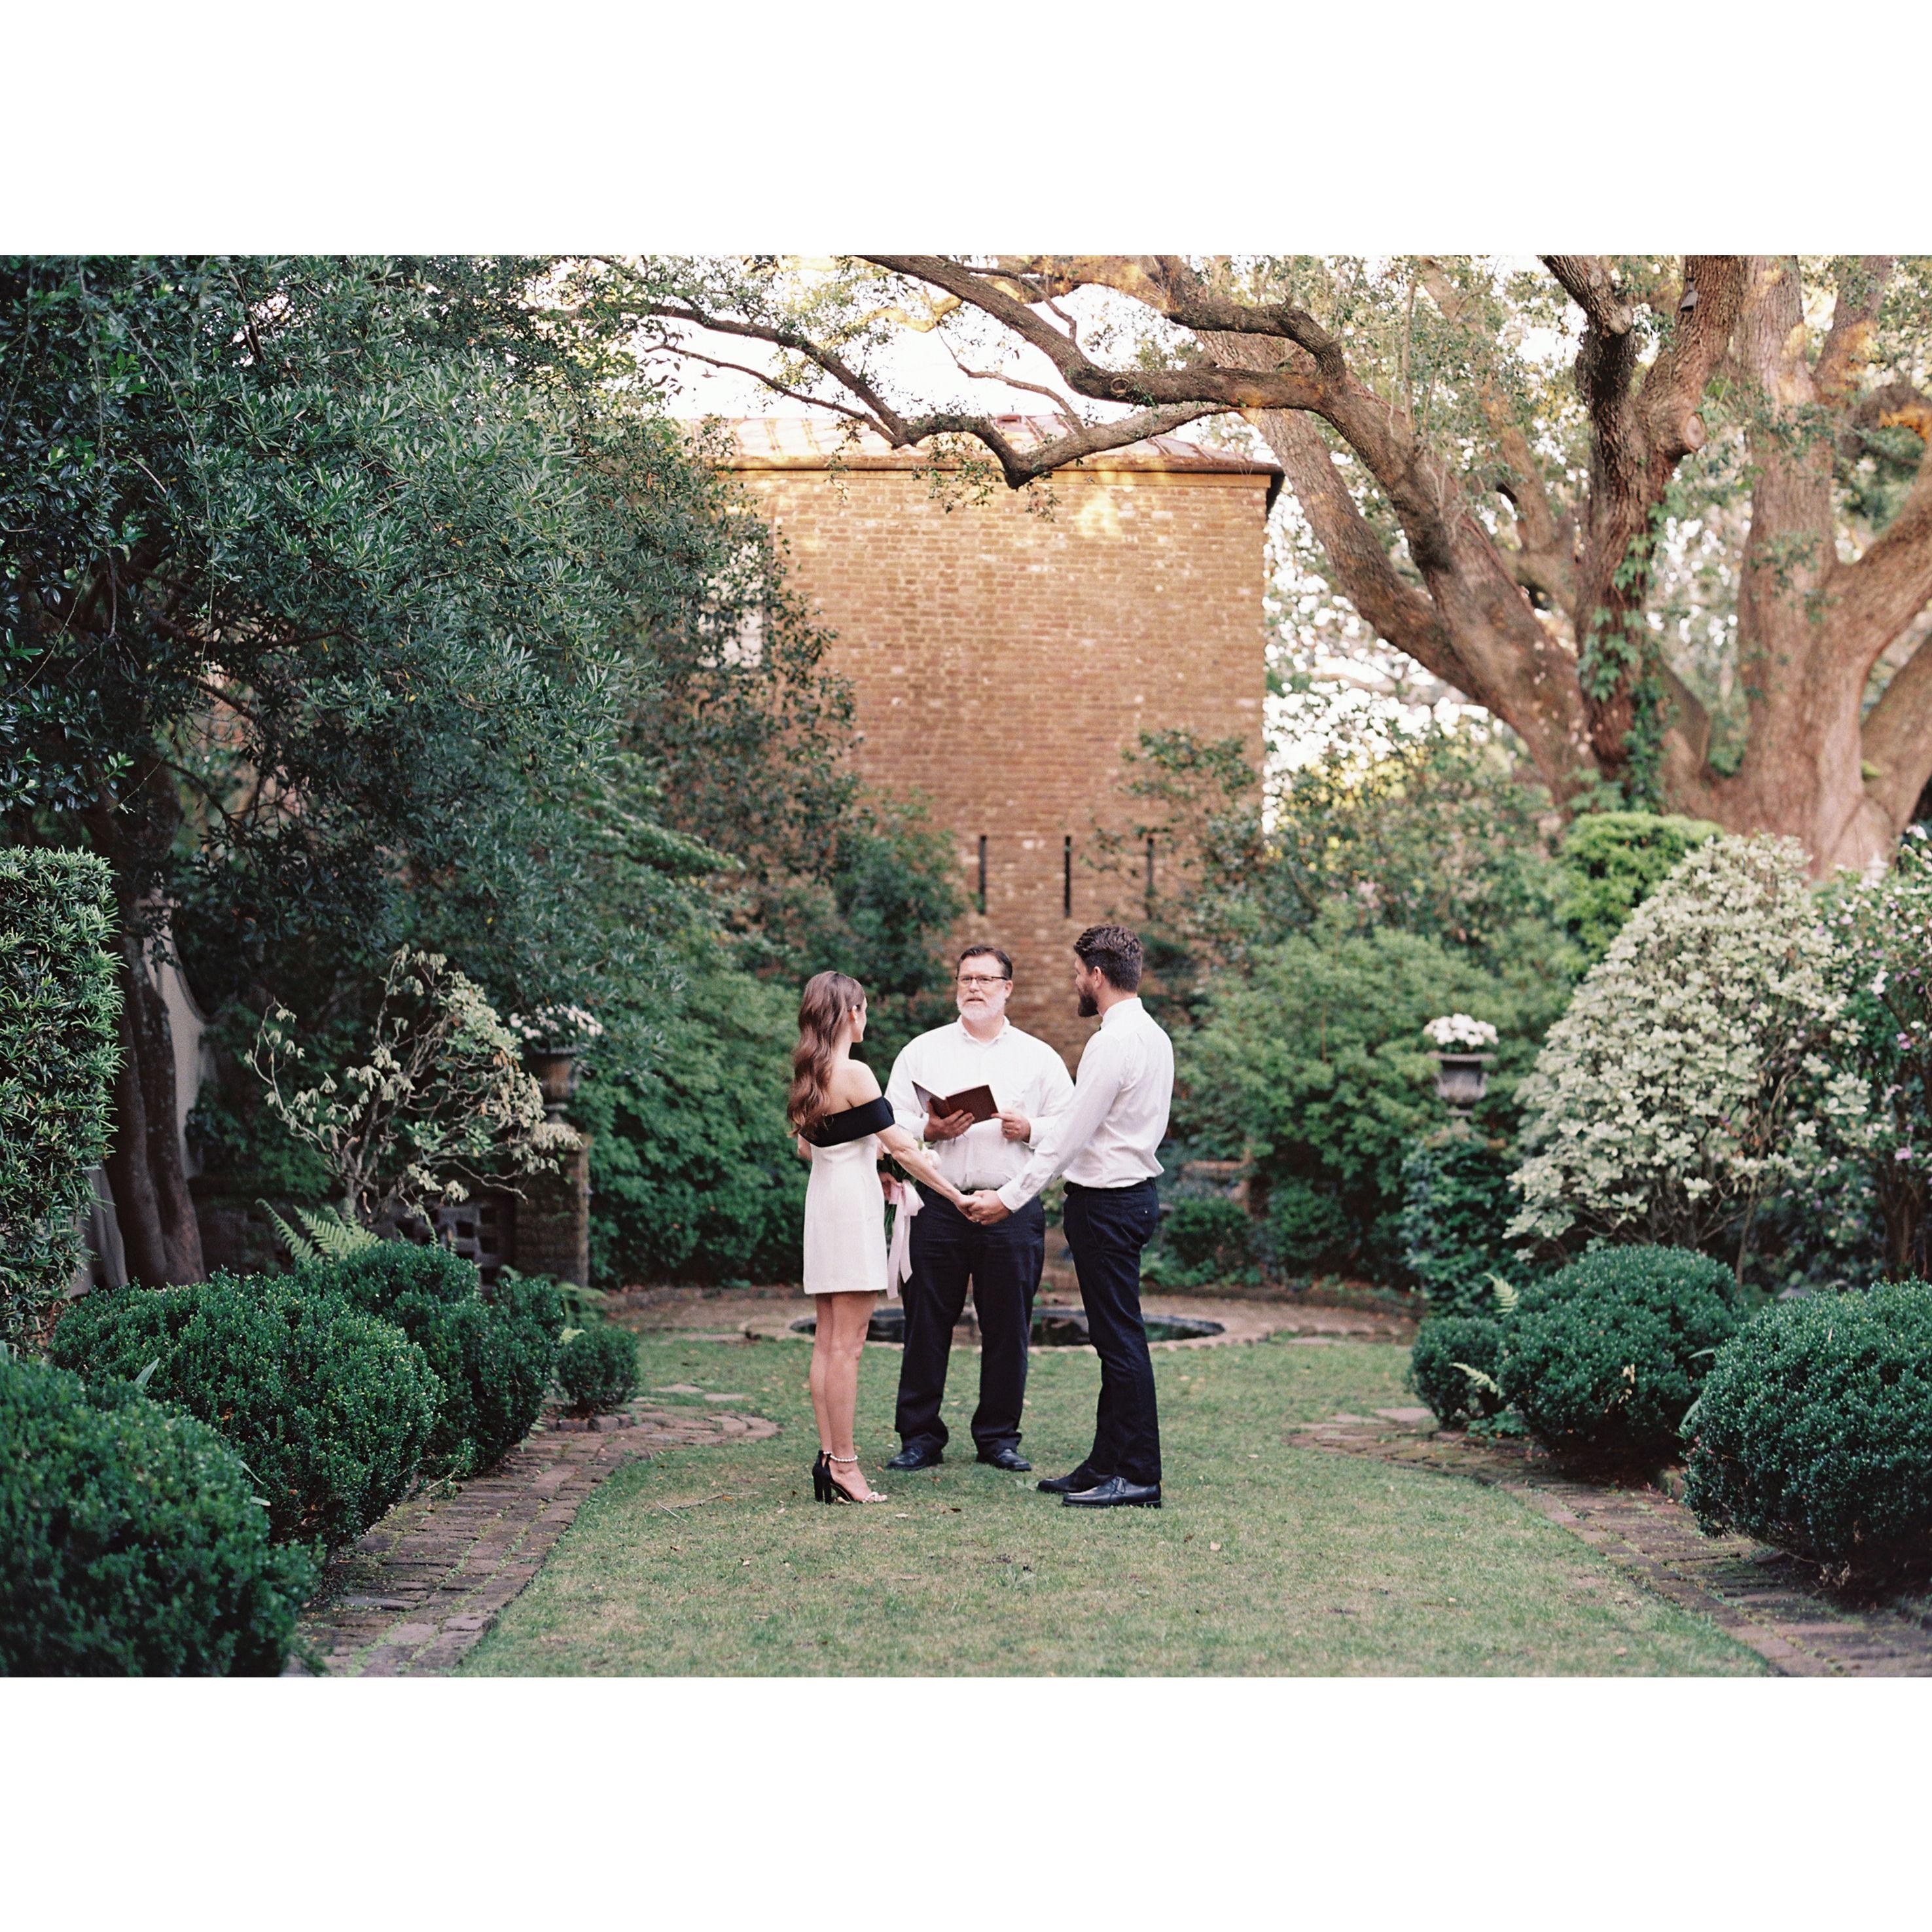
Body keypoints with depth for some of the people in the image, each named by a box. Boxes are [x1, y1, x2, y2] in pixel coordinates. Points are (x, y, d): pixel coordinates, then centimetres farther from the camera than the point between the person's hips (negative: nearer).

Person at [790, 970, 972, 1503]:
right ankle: (843, 1464, -5)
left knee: (828, 1339, 10)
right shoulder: (854, 1074, -15)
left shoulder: (808, 1075, 10)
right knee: (847, 1342, -6)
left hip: (821, 1199, 9)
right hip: (853, 1204, -9)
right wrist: (957, 1196, -9)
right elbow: (901, 1147, -15)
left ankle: (830, 1456, 11)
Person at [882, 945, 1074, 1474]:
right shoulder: (922, 1051, 11)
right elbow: (891, 1124, 7)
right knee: (926, 1323, 0)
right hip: (938, 1206, 0)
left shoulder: (1039, 1057, 12)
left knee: (1008, 1327, 3)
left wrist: (1029, 1129, -9)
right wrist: (930, 1129, -12)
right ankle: (920, 1437, 9)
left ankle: (999, 1436, 14)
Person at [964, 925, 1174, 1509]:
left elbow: (1070, 1135, -18)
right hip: (1132, 1192, 10)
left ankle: (1138, 1476, -1)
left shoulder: (1113, 1043, -18)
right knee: (1114, 1336, 13)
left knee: (1121, 1338, -5)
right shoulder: (1153, 1035, 13)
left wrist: (1011, 1198, -14)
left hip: (1106, 1202, -10)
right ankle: (1106, 1465, 19)